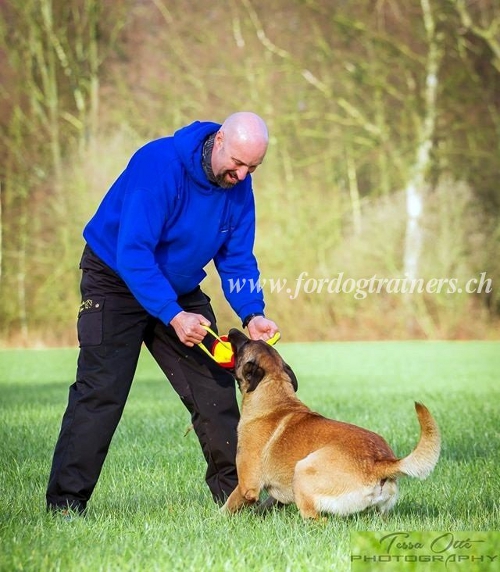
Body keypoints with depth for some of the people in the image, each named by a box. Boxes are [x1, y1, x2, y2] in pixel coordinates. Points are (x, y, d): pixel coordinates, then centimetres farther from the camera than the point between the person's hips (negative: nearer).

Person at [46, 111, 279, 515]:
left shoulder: (238, 185, -8)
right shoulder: (160, 164, -29)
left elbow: (236, 258, -2)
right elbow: (133, 253, -33)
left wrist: (252, 314, -19)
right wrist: (173, 316, -40)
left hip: (182, 290, 6)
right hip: (117, 282, -6)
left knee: (214, 386, 2)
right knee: (101, 391, -14)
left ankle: (234, 490, 13)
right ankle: (65, 504, -11)